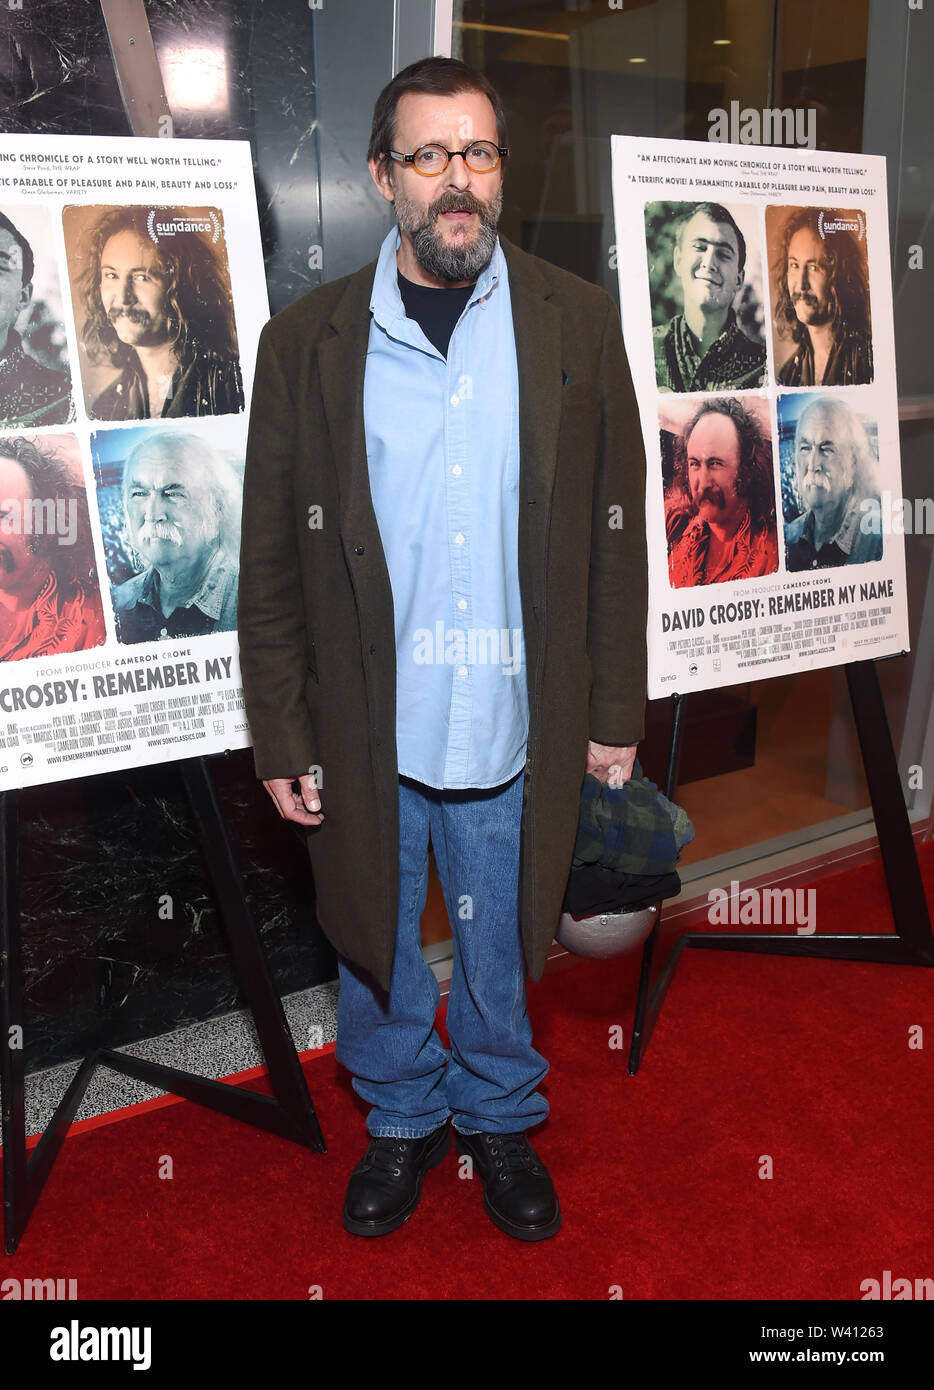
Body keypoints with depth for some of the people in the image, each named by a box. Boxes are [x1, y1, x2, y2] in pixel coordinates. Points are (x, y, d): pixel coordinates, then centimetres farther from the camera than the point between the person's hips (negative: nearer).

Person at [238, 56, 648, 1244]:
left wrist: (615, 711, 1)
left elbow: (614, 533, 1)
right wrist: (281, 741, -3)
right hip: (364, 736, 0)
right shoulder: (306, 342, -4)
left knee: (500, 946, 18)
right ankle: (400, 1120, 45)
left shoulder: (577, 323, -2)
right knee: (375, 944, 18)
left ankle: (500, 1120, 45)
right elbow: (271, 562, -2)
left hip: (515, 727, 0)